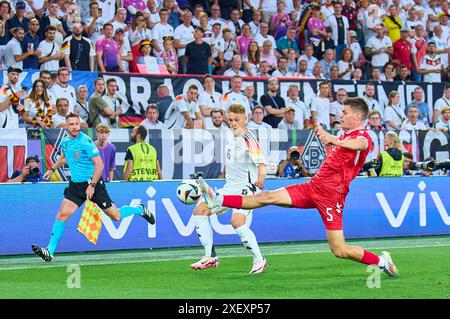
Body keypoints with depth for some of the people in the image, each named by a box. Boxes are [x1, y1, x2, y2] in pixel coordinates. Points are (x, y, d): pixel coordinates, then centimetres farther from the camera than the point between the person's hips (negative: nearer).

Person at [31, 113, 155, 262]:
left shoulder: (86, 142, -18)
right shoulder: (65, 142, 4)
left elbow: (99, 165, -19)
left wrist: (92, 185, -22)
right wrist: (52, 169, 27)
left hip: (93, 183, -5)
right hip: (75, 185, 5)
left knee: (116, 216, 3)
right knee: (62, 214, -11)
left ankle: (140, 210, 33)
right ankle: (49, 251, -12)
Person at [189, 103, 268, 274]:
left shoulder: (248, 140, -19)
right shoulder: (230, 134, 6)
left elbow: (261, 162, -33)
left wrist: (260, 177, -52)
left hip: (246, 188, -9)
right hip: (229, 187, 9)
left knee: (237, 222, -29)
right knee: (200, 211, 3)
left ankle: (259, 260, -14)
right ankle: (210, 258, 9)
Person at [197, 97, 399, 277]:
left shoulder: (362, 136, -10)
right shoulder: (346, 135, 17)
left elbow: (359, 145, -38)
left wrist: (336, 141, -55)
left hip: (331, 195, -8)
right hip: (313, 186, 8)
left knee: (340, 251, -8)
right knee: (268, 197, -1)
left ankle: (381, 261, 13)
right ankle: (219, 201, -4)